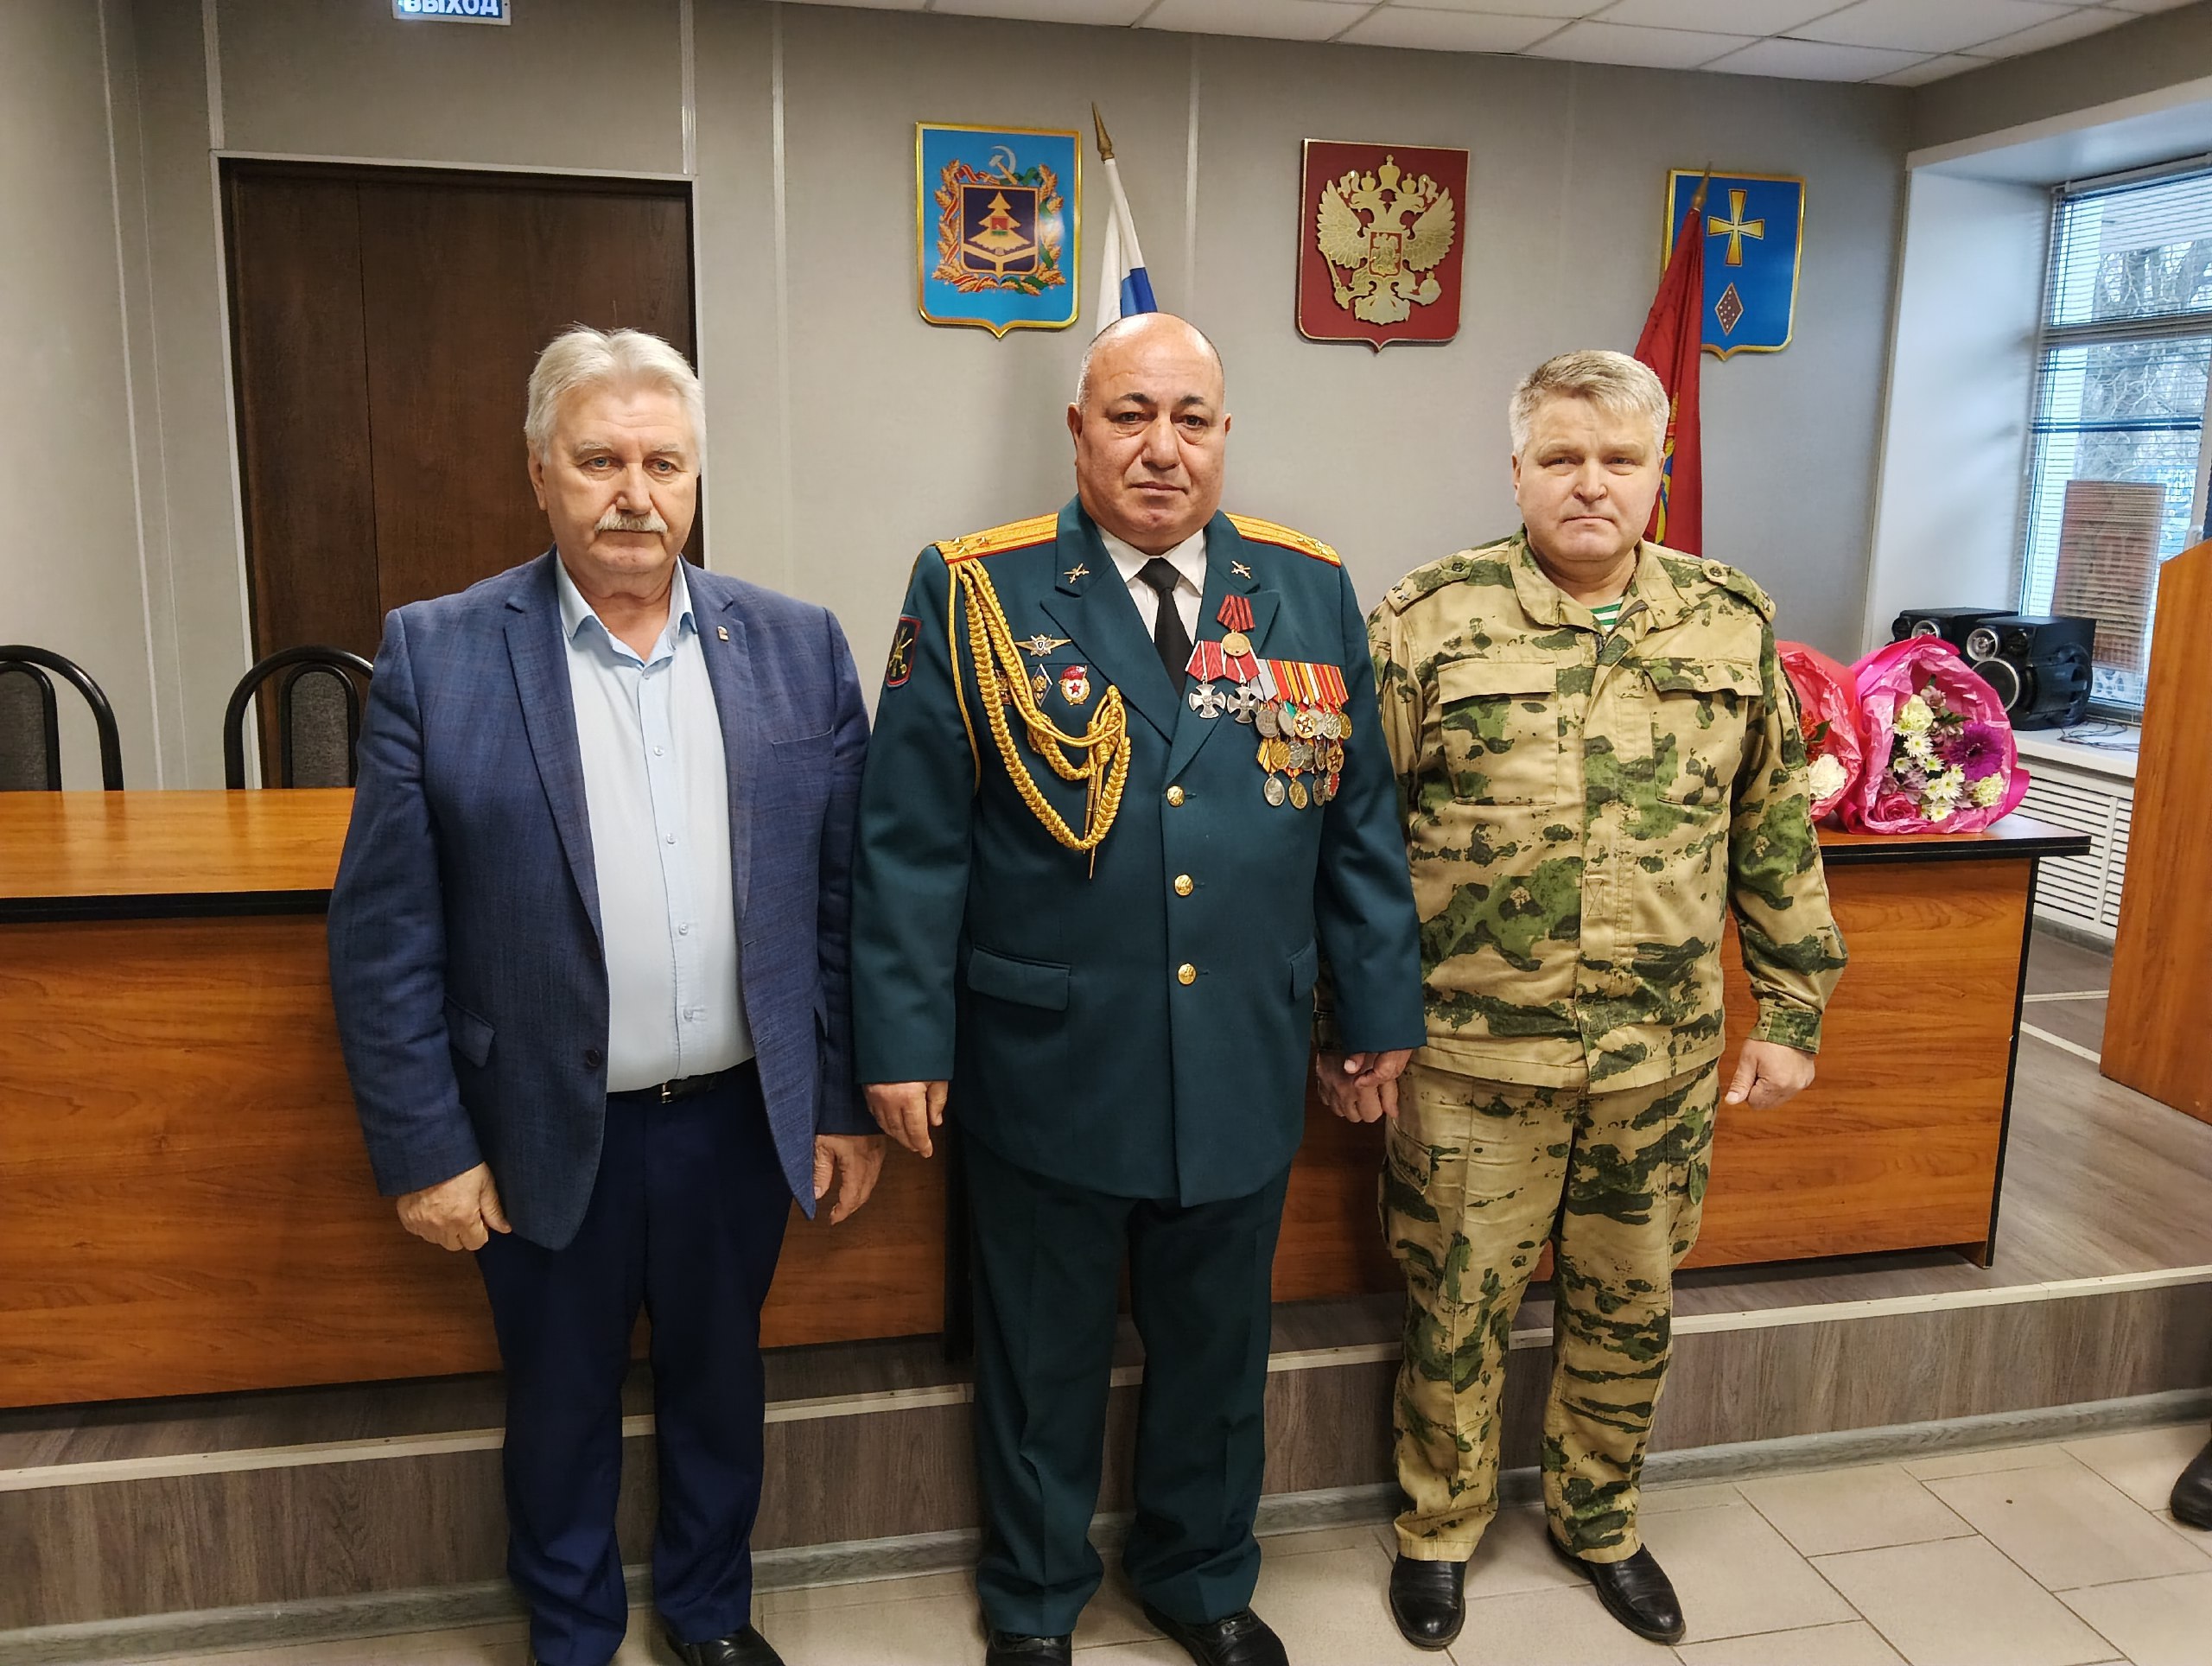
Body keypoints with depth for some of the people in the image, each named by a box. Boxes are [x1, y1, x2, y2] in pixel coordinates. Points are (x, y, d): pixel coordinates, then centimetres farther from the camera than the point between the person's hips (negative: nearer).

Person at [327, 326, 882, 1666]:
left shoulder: (798, 648, -3)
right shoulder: (437, 655, -8)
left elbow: (844, 895, 1)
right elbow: (384, 936, -7)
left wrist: (849, 1101, 1)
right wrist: (423, 1149, -7)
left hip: (742, 1116, 2)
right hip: (549, 1135, -1)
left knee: (720, 1380, 21)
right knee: (562, 1403, 19)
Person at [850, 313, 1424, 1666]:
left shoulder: (1311, 591, 2)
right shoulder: (974, 594, -7)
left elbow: (1362, 822, 6)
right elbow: (911, 841, -6)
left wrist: (1383, 1006, 8)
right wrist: (905, 1040, -7)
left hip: (1245, 1071, 3)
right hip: (1048, 1070, -2)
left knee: (1217, 1348, 21)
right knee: (1044, 1358, 18)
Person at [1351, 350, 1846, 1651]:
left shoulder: (1735, 624, 2)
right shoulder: (1430, 621, -7)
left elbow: (1777, 833, 8)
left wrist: (1794, 1009, 6)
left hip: (1664, 1055, 3)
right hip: (1472, 1052, -2)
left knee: (1629, 1304, 18)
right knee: (1458, 1303, 12)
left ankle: (1598, 1520, 42)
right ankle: (1441, 1529, 36)